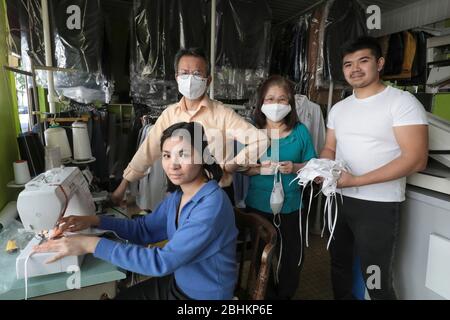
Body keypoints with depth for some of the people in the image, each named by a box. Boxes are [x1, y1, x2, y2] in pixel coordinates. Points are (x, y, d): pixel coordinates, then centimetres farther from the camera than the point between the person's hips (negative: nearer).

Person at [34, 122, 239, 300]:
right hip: (176, 282, 6)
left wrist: (91, 244, -30)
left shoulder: (212, 205, -30)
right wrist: (94, 221, -7)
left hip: (204, 295, -6)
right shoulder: (178, 194, -2)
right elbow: (144, 229, 6)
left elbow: (162, 261, -32)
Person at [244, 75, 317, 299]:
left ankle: (285, 294, 42)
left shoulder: (300, 131, -4)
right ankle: (266, 294, 41)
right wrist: (259, 169, -22)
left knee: (292, 256, 15)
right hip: (258, 204, 0)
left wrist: (295, 168, -19)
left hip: (291, 205, 1)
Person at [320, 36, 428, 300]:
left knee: (377, 283, 6)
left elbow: (415, 160, -20)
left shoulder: (402, 102, -12)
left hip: (378, 205, -6)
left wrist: (356, 180, -25)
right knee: (339, 266, 23)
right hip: (338, 200, 7)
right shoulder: (338, 108, 9)